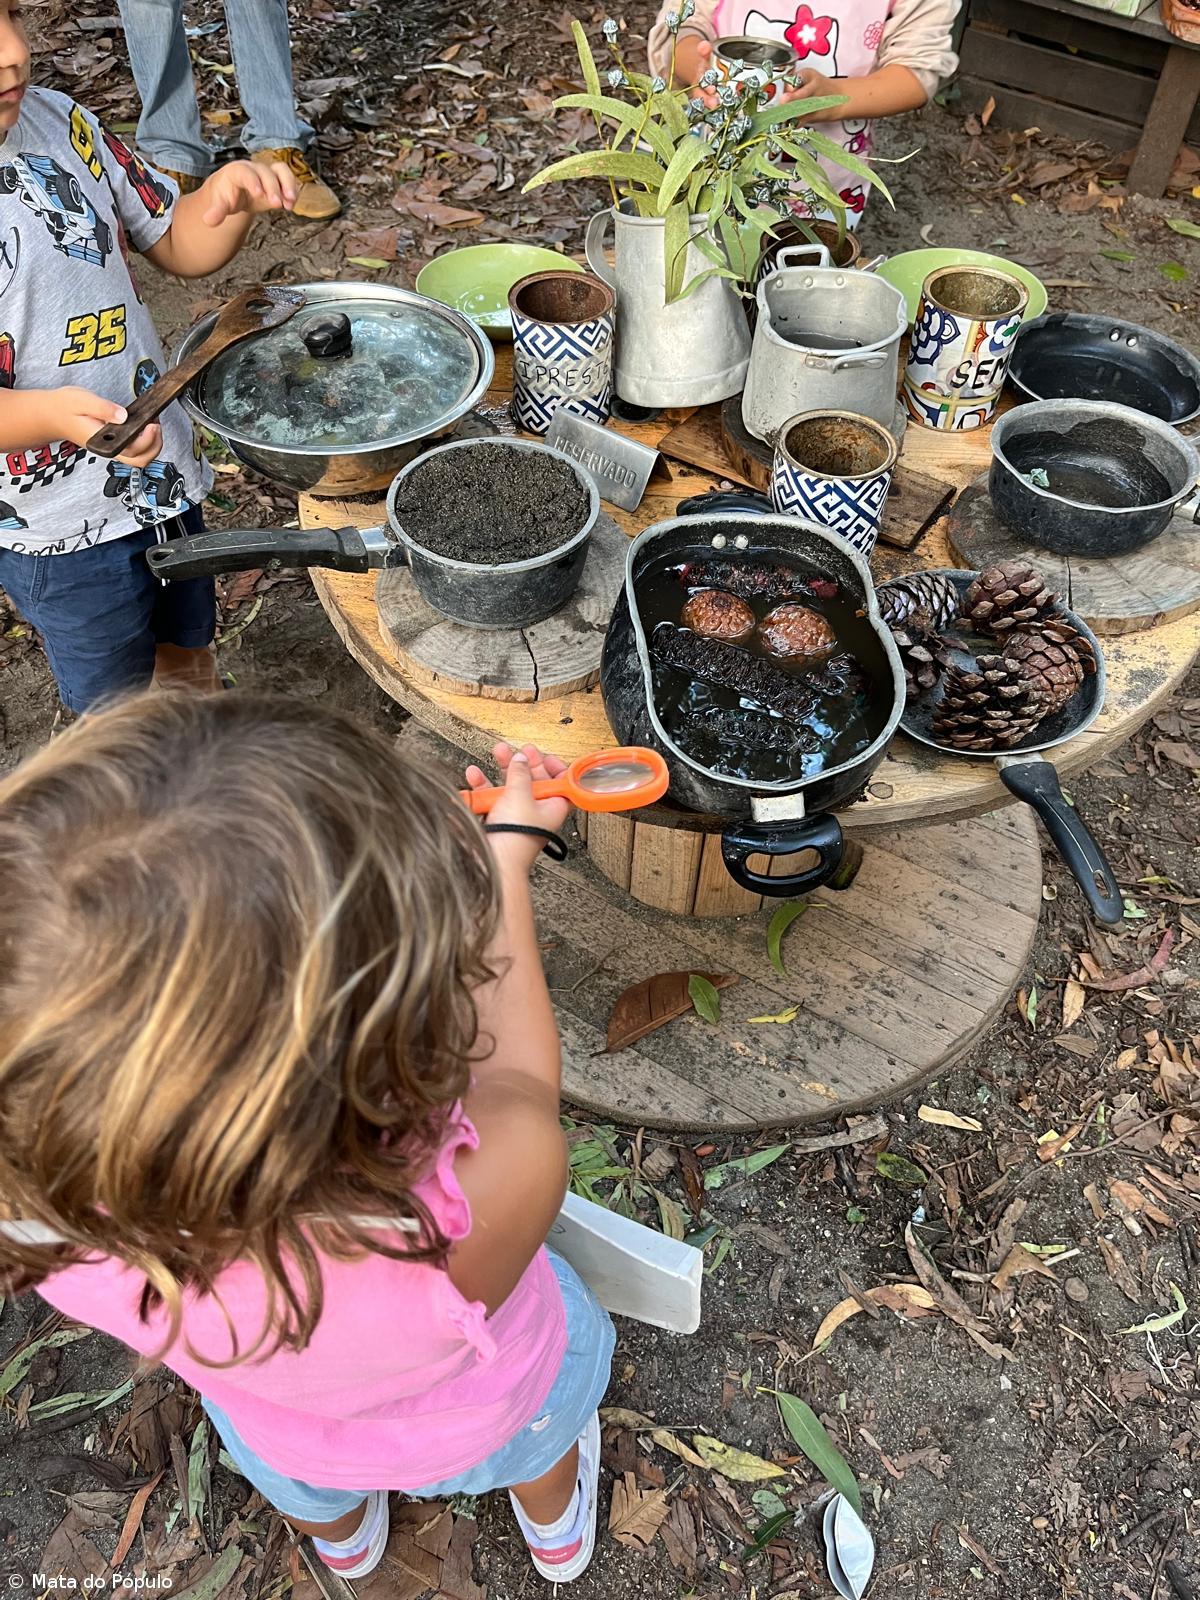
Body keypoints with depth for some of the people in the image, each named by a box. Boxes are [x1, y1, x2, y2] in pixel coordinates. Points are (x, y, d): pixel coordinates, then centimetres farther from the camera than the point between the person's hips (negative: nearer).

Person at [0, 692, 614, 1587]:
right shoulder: (497, 1184, -51)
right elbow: (520, 1078, -25)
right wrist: (509, 853, -12)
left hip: (281, 1443, 2)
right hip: (486, 1417, -1)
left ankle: (343, 1542, 76)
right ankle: (558, 1533, 72)